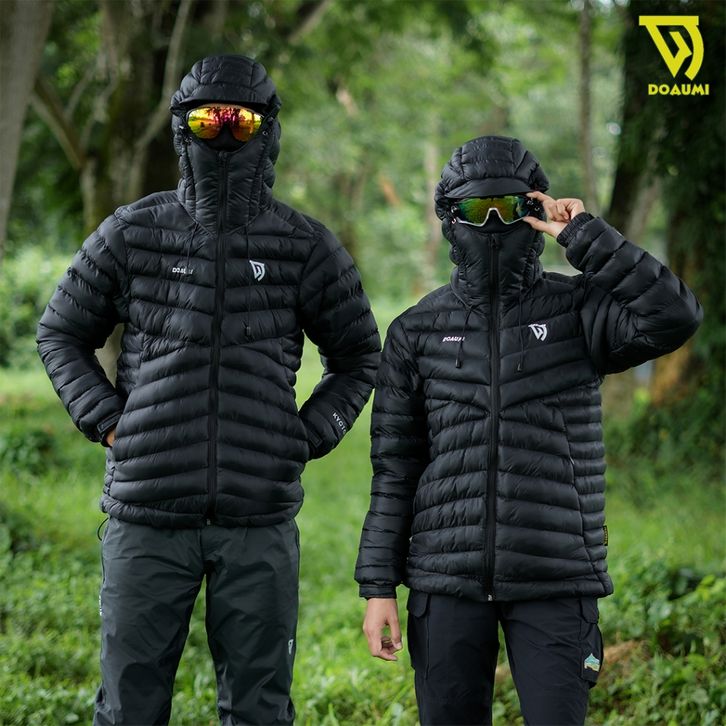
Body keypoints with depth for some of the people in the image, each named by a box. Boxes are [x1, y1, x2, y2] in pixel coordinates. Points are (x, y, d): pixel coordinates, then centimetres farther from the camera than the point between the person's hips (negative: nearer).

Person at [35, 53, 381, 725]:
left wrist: (305, 438, 2)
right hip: (147, 515, 0)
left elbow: (358, 357, 15)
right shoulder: (133, 234, 3)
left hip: (259, 522, 0)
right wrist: (107, 422, 2)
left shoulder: (307, 247, 3)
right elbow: (61, 333, 14)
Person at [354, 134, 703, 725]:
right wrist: (379, 588, 3)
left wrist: (583, 233, -13)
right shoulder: (417, 331, 7)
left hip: (555, 583, -2)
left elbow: (674, 317, -18)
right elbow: (395, 468, 8)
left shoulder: (576, 310, 3)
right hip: (448, 581, 2)